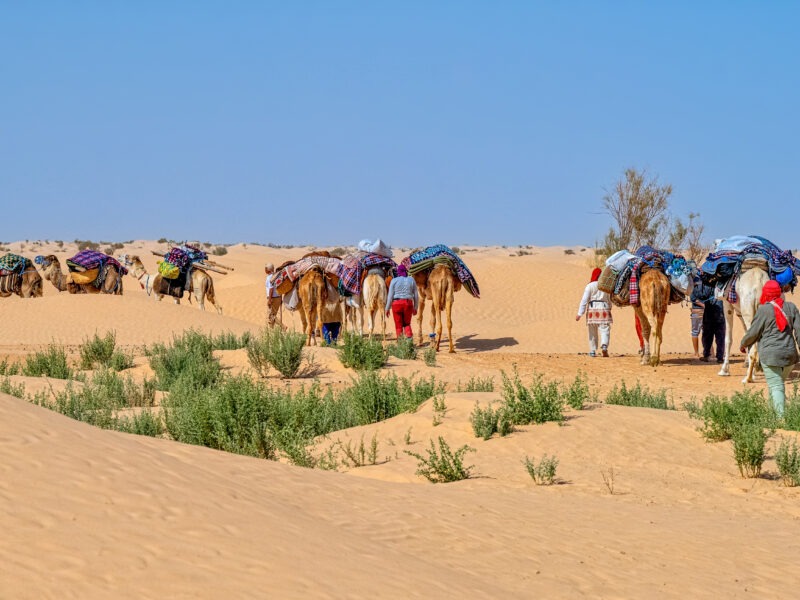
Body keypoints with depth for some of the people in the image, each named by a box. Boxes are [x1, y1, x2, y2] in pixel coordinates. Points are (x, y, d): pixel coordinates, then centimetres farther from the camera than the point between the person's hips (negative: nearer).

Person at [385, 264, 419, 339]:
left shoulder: (394, 281, -3)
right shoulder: (411, 280, 4)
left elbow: (390, 296, -3)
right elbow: (416, 295, 6)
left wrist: (387, 309, 4)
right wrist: (415, 307, 15)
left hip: (397, 304, -2)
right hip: (408, 304, 2)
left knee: (399, 326, 7)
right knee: (407, 324, 15)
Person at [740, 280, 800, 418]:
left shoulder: (763, 310, -7)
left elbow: (753, 333, -1)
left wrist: (743, 344, 17)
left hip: (770, 354, -5)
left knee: (776, 387, -7)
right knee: (780, 384, 18)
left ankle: (781, 417, -16)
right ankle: (778, 411, 20)